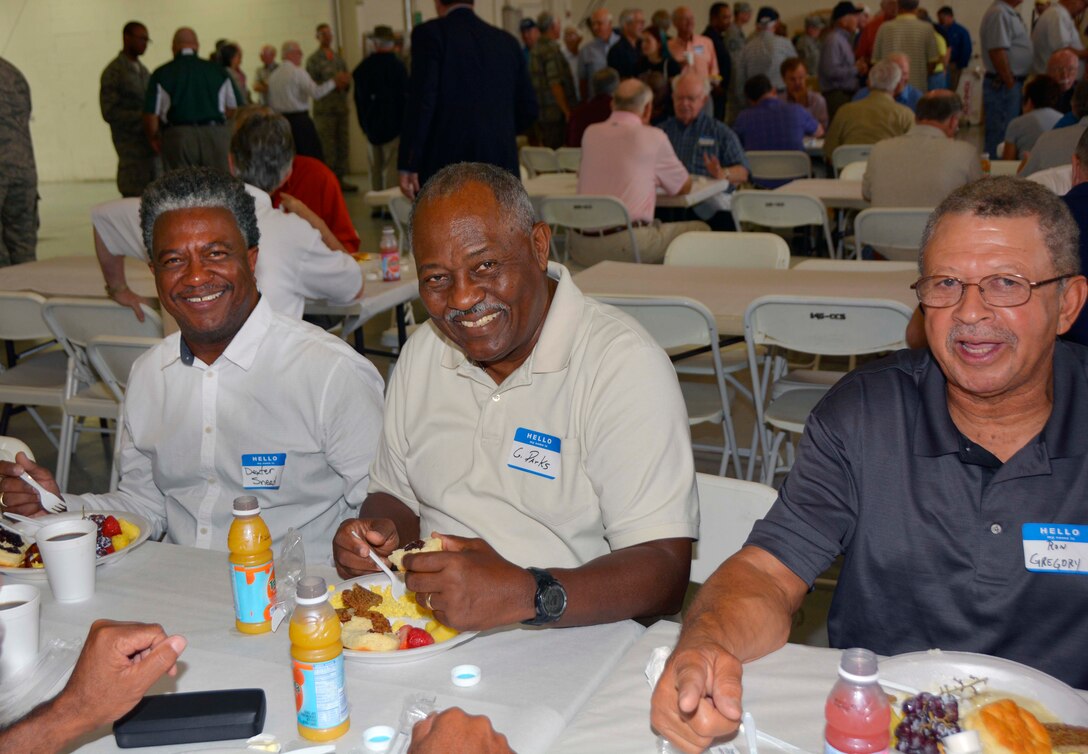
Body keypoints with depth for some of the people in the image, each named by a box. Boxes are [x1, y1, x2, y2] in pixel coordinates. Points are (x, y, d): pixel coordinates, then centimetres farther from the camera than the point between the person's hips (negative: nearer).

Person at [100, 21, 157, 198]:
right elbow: (110, 112, -10)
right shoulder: (113, 72, -3)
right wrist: (142, 117, -16)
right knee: (135, 196, -11)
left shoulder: (143, 70, 19)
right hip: (131, 143, -7)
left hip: (151, 142, 7)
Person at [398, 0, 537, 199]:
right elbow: (527, 109, 15)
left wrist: (408, 165, -9)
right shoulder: (506, 41, 13)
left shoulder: (430, 34, -2)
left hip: (446, 167, -5)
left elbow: (422, 101, -11)